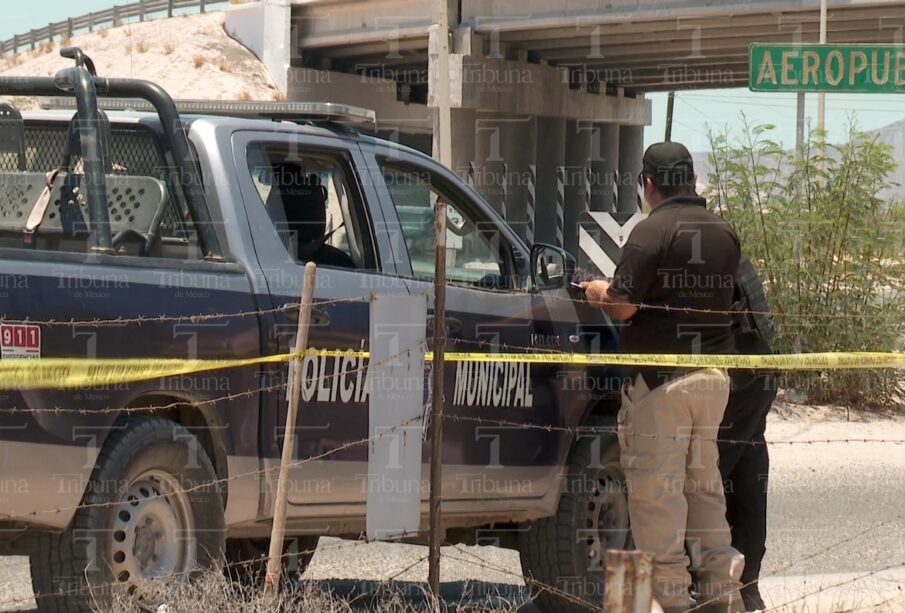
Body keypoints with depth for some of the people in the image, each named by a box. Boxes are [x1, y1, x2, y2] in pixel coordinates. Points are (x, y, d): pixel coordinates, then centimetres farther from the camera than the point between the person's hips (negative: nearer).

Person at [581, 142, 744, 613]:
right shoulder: (723, 233, 10)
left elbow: (622, 307, -17)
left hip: (661, 379, -7)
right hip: (715, 375, 7)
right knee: (704, 481, 17)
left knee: (656, 487, -1)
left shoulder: (653, 231, -13)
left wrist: (599, 292, 6)